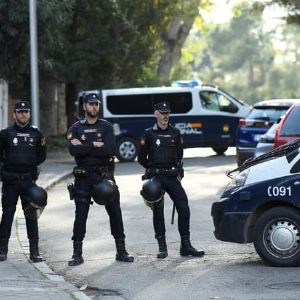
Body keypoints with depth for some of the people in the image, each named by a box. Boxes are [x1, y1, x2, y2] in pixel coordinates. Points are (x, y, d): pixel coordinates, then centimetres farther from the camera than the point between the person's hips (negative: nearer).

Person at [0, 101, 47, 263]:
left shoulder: (36, 134, 6)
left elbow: (40, 159, 12)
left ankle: (34, 251, 6)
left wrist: (42, 146, -1)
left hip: (29, 180, 2)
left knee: (32, 215, 2)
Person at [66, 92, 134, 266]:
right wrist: (94, 145, -13)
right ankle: (77, 254, 5)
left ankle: (121, 251, 10)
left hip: (105, 175, 0)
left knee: (115, 212, 1)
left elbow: (109, 149, -12)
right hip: (83, 177, 0)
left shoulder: (106, 127, 5)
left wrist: (83, 148, -12)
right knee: (81, 215, -1)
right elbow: (73, 150, -11)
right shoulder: (76, 128, 6)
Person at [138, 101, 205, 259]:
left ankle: (186, 246, 0)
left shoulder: (175, 133, 11)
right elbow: (141, 158, 6)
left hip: (172, 176, 2)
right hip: (155, 178, -2)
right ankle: (162, 247, 8)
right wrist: (154, 169, 9)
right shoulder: (149, 134, 2)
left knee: (184, 209, -6)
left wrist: (176, 169, 9)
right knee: (158, 212, 1)